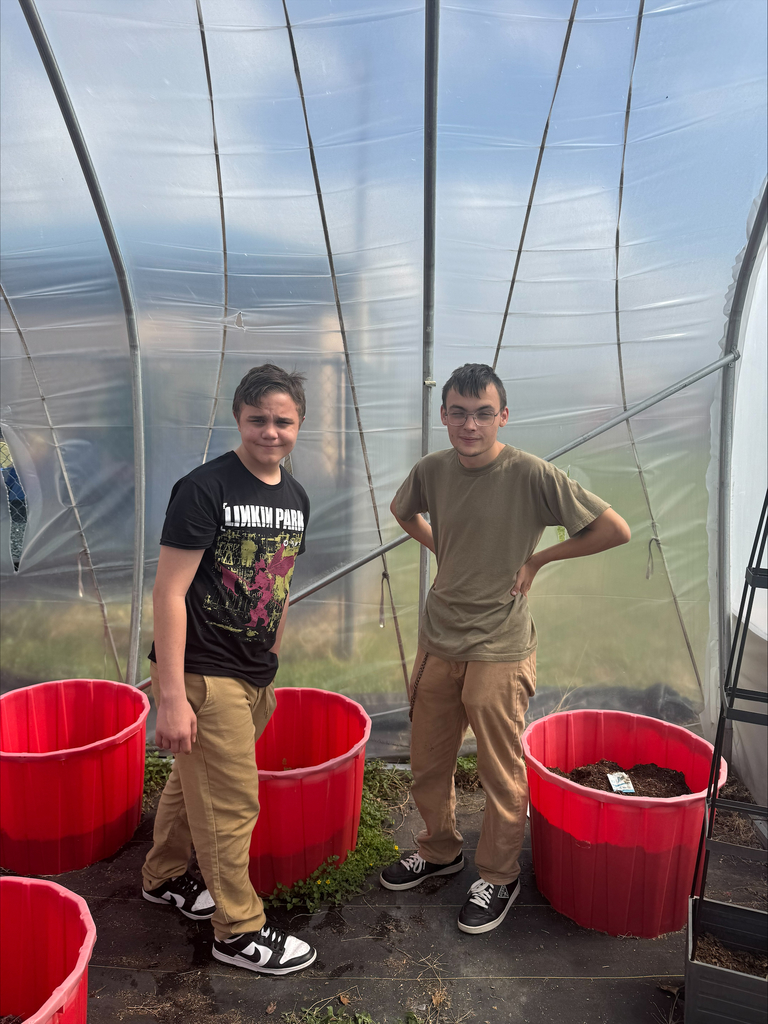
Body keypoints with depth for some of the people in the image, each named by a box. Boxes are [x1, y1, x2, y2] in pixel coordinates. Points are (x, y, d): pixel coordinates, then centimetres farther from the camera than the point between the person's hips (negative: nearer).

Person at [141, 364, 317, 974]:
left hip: (253, 677, 7)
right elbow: (169, 592, -19)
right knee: (232, 804, 3)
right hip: (203, 673, -7)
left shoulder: (296, 498, 6)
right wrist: (171, 695, -21)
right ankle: (239, 930, 24)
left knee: (194, 783, 24)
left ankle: (164, 878, 47)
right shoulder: (204, 488, -16)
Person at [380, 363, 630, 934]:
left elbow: (616, 530, -14)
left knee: (502, 775, 10)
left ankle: (499, 877, 34)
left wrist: (536, 559, -9)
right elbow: (403, 510, 21)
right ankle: (440, 850, 44)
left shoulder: (532, 475, -16)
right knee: (428, 764, 19)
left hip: (499, 651, -5)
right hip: (438, 641, 5)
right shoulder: (432, 470, -2)